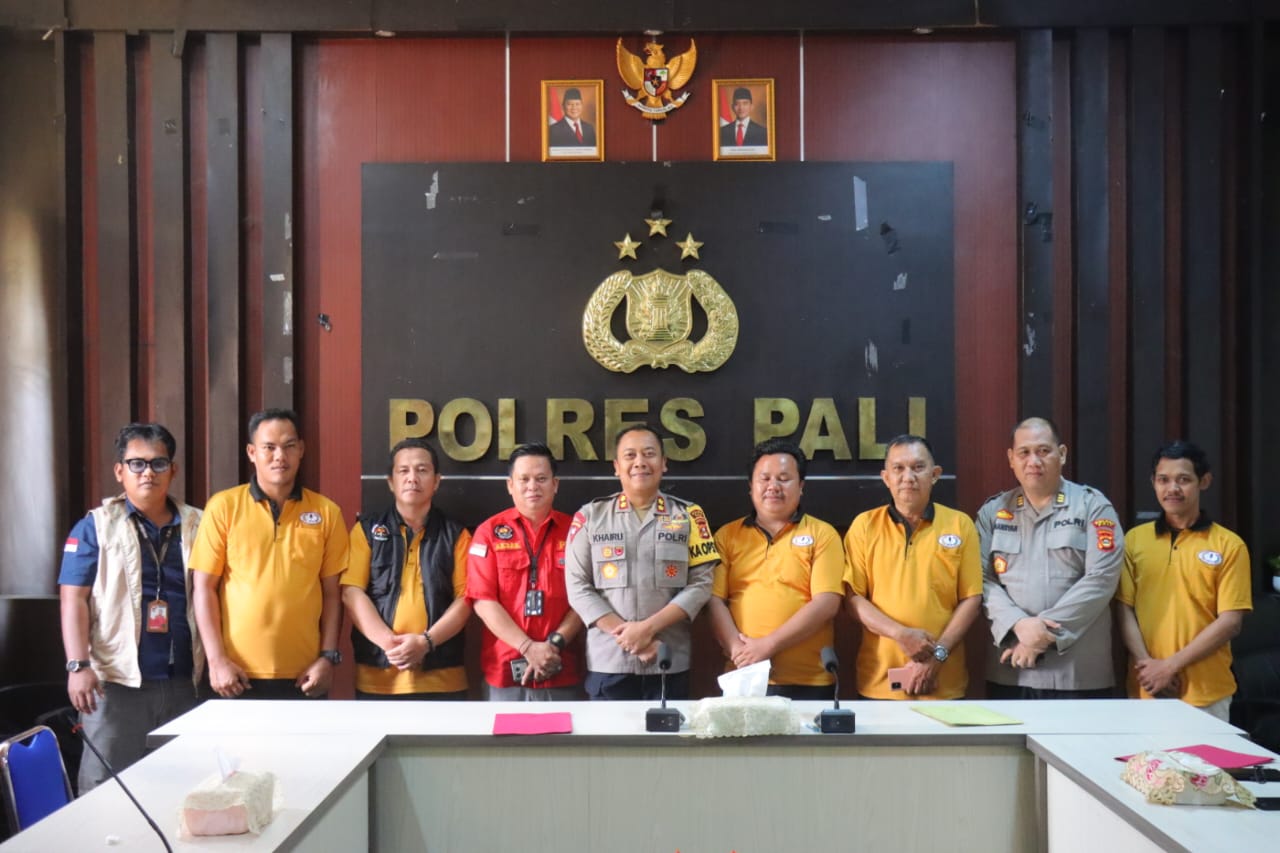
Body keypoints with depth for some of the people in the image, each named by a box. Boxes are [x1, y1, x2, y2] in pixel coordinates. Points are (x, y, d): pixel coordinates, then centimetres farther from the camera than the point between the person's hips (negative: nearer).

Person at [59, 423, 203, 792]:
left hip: (182, 682, 3)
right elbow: (73, 598, -4)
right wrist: (78, 665, -14)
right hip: (116, 681, -3)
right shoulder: (95, 526, 1)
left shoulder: (196, 526, 9)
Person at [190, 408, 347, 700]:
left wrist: (329, 657, -2)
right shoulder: (223, 507, 0)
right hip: (238, 675, -1)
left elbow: (331, 592, 7)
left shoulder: (326, 512, 5)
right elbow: (204, 588, 0)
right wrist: (216, 660, -7)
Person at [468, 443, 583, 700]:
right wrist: (529, 648, -12)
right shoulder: (489, 532, 3)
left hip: (562, 672, 1)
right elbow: (483, 601, -4)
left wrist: (555, 644, -12)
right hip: (505, 671, 0)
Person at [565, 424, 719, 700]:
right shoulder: (590, 516, 6)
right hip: (608, 663, 0)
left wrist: (648, 628, -12)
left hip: (671, 665, 0)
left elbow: (700, 584, -2)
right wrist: (625, 633, -11)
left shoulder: (688, 515, 5)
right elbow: (578, 587, 0)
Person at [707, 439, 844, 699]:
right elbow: (714, 599, 3)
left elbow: (826, 603, -7)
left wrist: (768, 645, -14)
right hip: (743, 678, 2)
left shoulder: (822, 535, 3)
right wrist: (737, 649, -14)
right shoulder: (728, 536, 11)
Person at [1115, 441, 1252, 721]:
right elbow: (1124, 608, 3)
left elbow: (1230, 622, -6)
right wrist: (1146, 663, -11)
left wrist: (1171, 665, -12)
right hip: (1144, 689, 2)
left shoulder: (1229, 545, -1)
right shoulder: (1135, 539, 6)